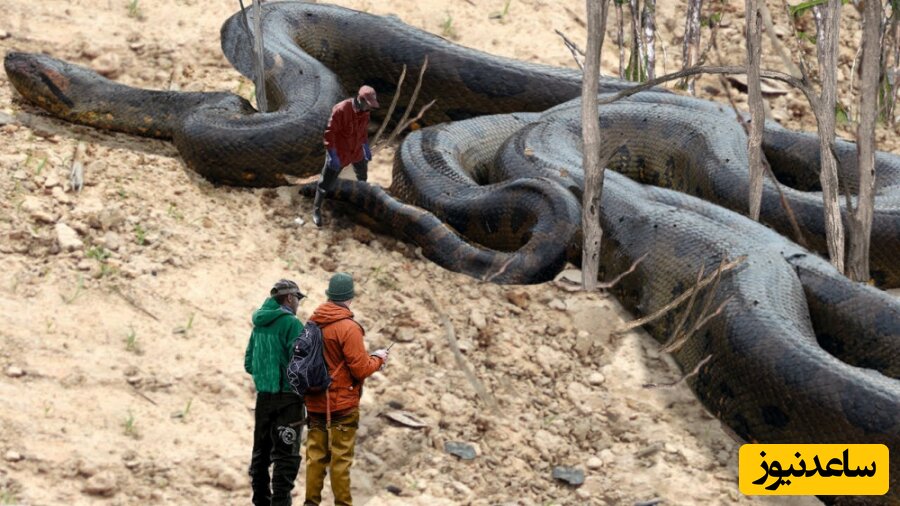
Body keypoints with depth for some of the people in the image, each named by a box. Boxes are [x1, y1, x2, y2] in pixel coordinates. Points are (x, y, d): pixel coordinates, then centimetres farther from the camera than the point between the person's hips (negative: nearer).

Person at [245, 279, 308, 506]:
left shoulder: (259, 324, 11)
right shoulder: (291, 323, -12)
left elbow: (248, 364, 15)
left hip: (263, 396, 7)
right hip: (287, 397, -7)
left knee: (261, 452, 14)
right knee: (286, 456, -5)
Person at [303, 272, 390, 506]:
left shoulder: (313, 324, 3)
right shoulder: (348, 327, -17)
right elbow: (360, 369, -16)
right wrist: (377, 359, 3)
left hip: (315, 403, 6)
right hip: (343, 404, -6)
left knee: (316, 455, 11)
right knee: (341, 457, 0)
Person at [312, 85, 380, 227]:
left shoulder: (364, 110, -10)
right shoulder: (341, 110, -33)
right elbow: (330, 133, -27)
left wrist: (366, 146, 16)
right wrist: (332, 156, -27)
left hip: (356, 150, 7)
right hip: (339, 152, -7)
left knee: (363, 174, 29)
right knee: (327, 182, 3)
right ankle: (316, 209, 22)